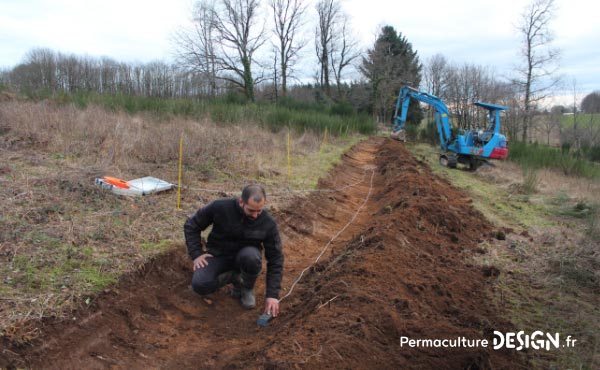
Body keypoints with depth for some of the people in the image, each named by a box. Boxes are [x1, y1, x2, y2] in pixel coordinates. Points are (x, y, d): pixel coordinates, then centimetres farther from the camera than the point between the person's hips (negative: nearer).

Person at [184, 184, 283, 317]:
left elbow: (275, 259, -14)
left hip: (245, 255, 0)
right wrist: (196, 253, -16)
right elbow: (191, 226, -6)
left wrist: (272, 294, -20)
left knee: (251, 257, -37)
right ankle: (234, 277, 4)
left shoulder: (268, 223, -19)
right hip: (218, 254, 1)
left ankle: (247, 288, -4)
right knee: (200, 285, -26)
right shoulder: (220, 207, -21)